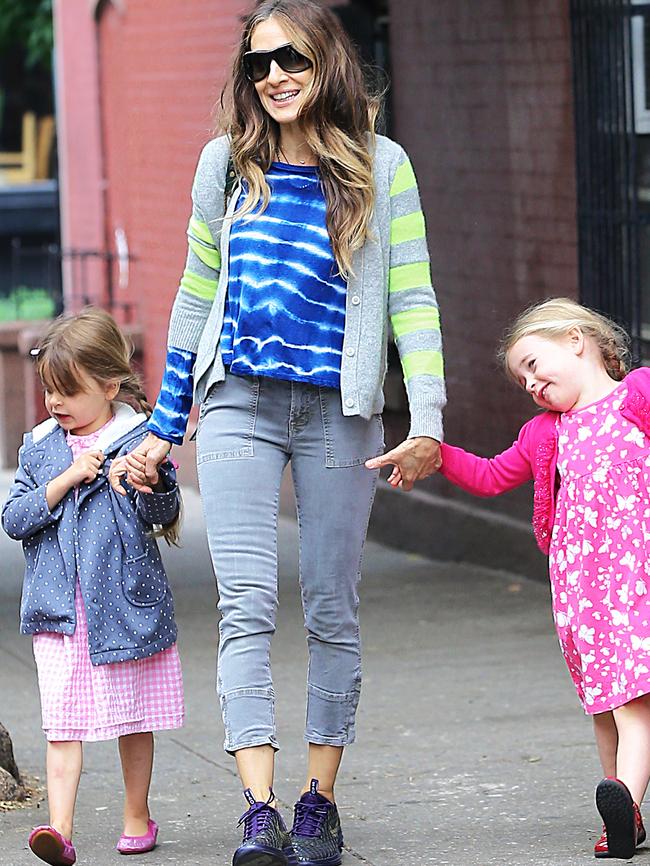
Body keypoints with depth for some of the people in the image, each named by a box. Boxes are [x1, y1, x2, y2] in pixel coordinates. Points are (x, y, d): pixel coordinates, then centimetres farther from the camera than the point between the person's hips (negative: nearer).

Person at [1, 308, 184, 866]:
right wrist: (65, 481, -11)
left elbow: (164, 516, -6)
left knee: (135, 719, 10)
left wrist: (150, 485, -28)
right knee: (62, 721, -7)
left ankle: (137, 816, 25)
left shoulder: (139, 439, -3)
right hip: (58, 610, 2)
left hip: (126, 603, -1)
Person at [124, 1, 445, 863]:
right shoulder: (226, 163, 9)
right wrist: (164, 426, 16)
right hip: (239, 404, 1)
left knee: (333, 608, 5)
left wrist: (426, 419, -10)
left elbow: (412, 299, 0)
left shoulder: (381, 167, 2)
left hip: (338, 411, -1)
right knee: (246, 601, -12)